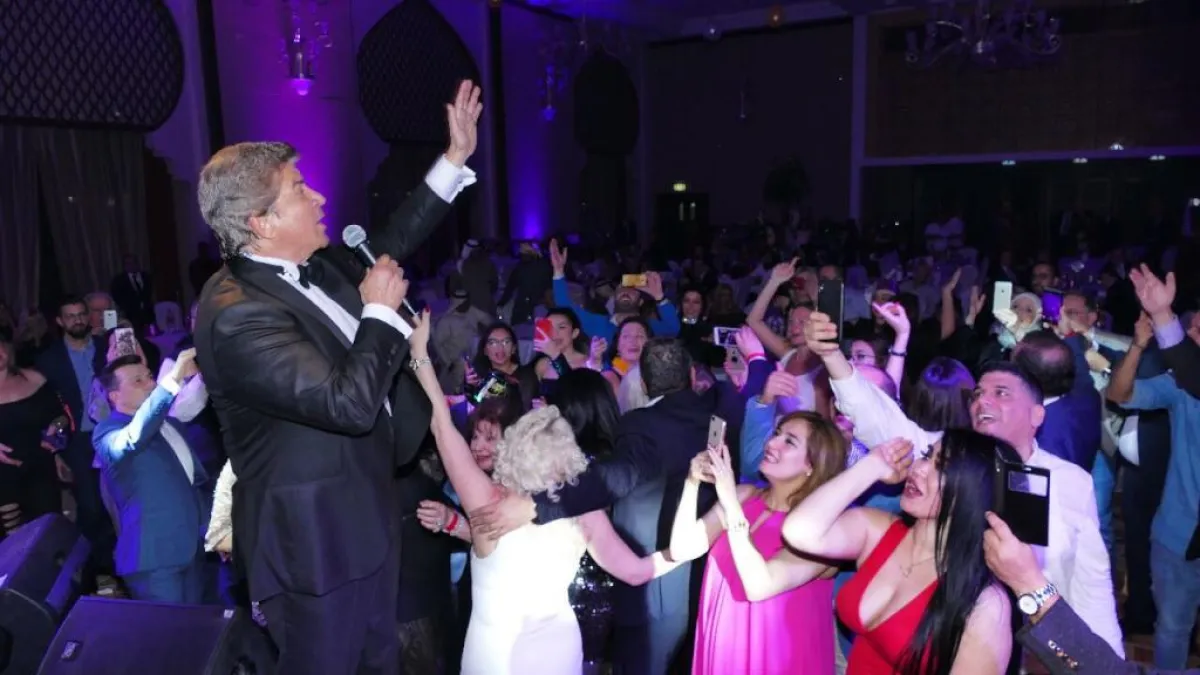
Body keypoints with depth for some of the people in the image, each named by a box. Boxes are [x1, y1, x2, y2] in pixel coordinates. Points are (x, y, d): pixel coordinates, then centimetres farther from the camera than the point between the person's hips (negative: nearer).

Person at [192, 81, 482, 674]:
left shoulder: (313, 266, 0)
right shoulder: (238, 314, -27)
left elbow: (385, 245, 14)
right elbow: (350, 402, -34)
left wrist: (456, 157, 12)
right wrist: (380, 310, -20)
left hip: (364, 520, 9)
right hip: (316, 543, -9)